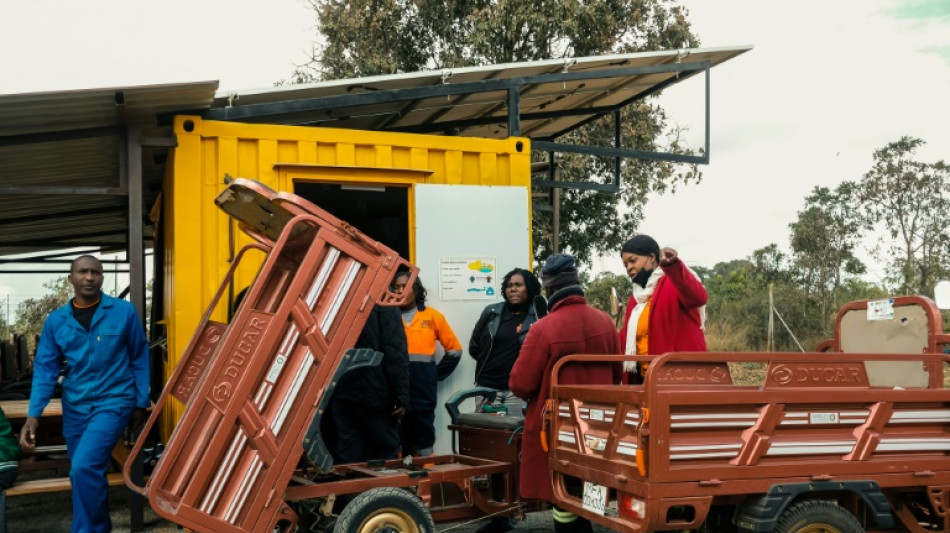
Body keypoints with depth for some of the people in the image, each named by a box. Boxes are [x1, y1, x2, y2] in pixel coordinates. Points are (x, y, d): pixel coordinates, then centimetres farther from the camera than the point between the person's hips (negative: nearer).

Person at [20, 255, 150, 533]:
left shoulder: (124, 311, -7)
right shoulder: (56, 321, 1)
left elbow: (139, 359, 1)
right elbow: (45, 369, 2)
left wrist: (141, 404, 2)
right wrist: (33, 415, -8)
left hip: (113, 402, -4)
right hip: (75, 407, 4)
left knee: (85, 467, -21)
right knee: (83, 475, 14)